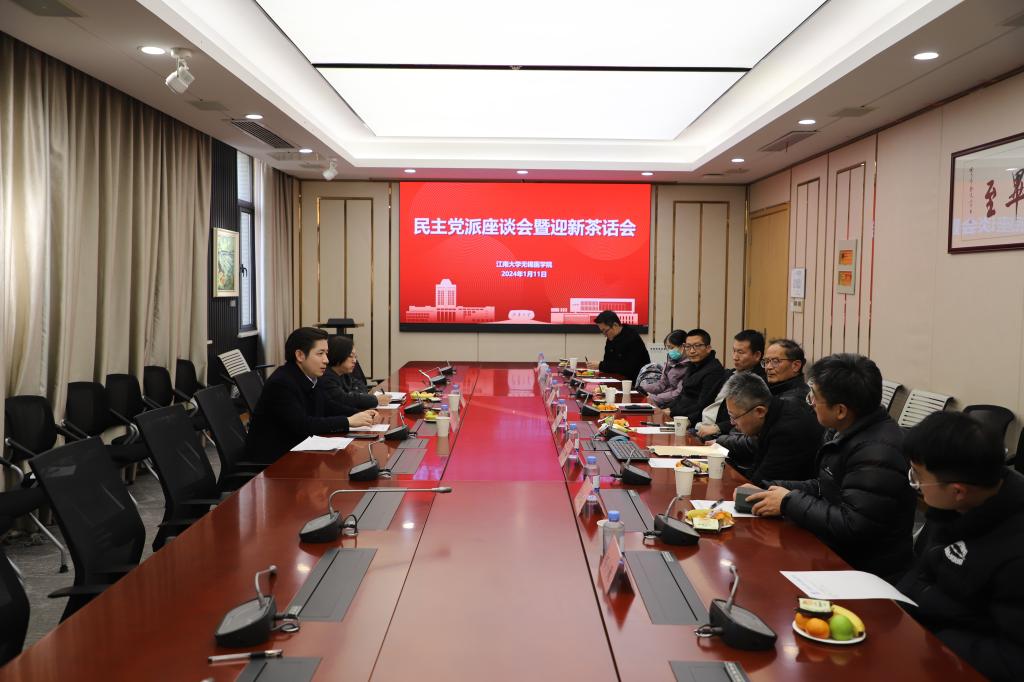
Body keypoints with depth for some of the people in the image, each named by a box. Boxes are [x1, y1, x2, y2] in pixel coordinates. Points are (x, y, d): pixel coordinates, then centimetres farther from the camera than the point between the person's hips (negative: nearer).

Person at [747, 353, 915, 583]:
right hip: (836, 554, 9)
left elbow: (851, 526, -27)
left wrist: (789, 502, -17)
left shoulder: (878, 452, -26)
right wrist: (774, 488, 3)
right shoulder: (844, 433, 5)